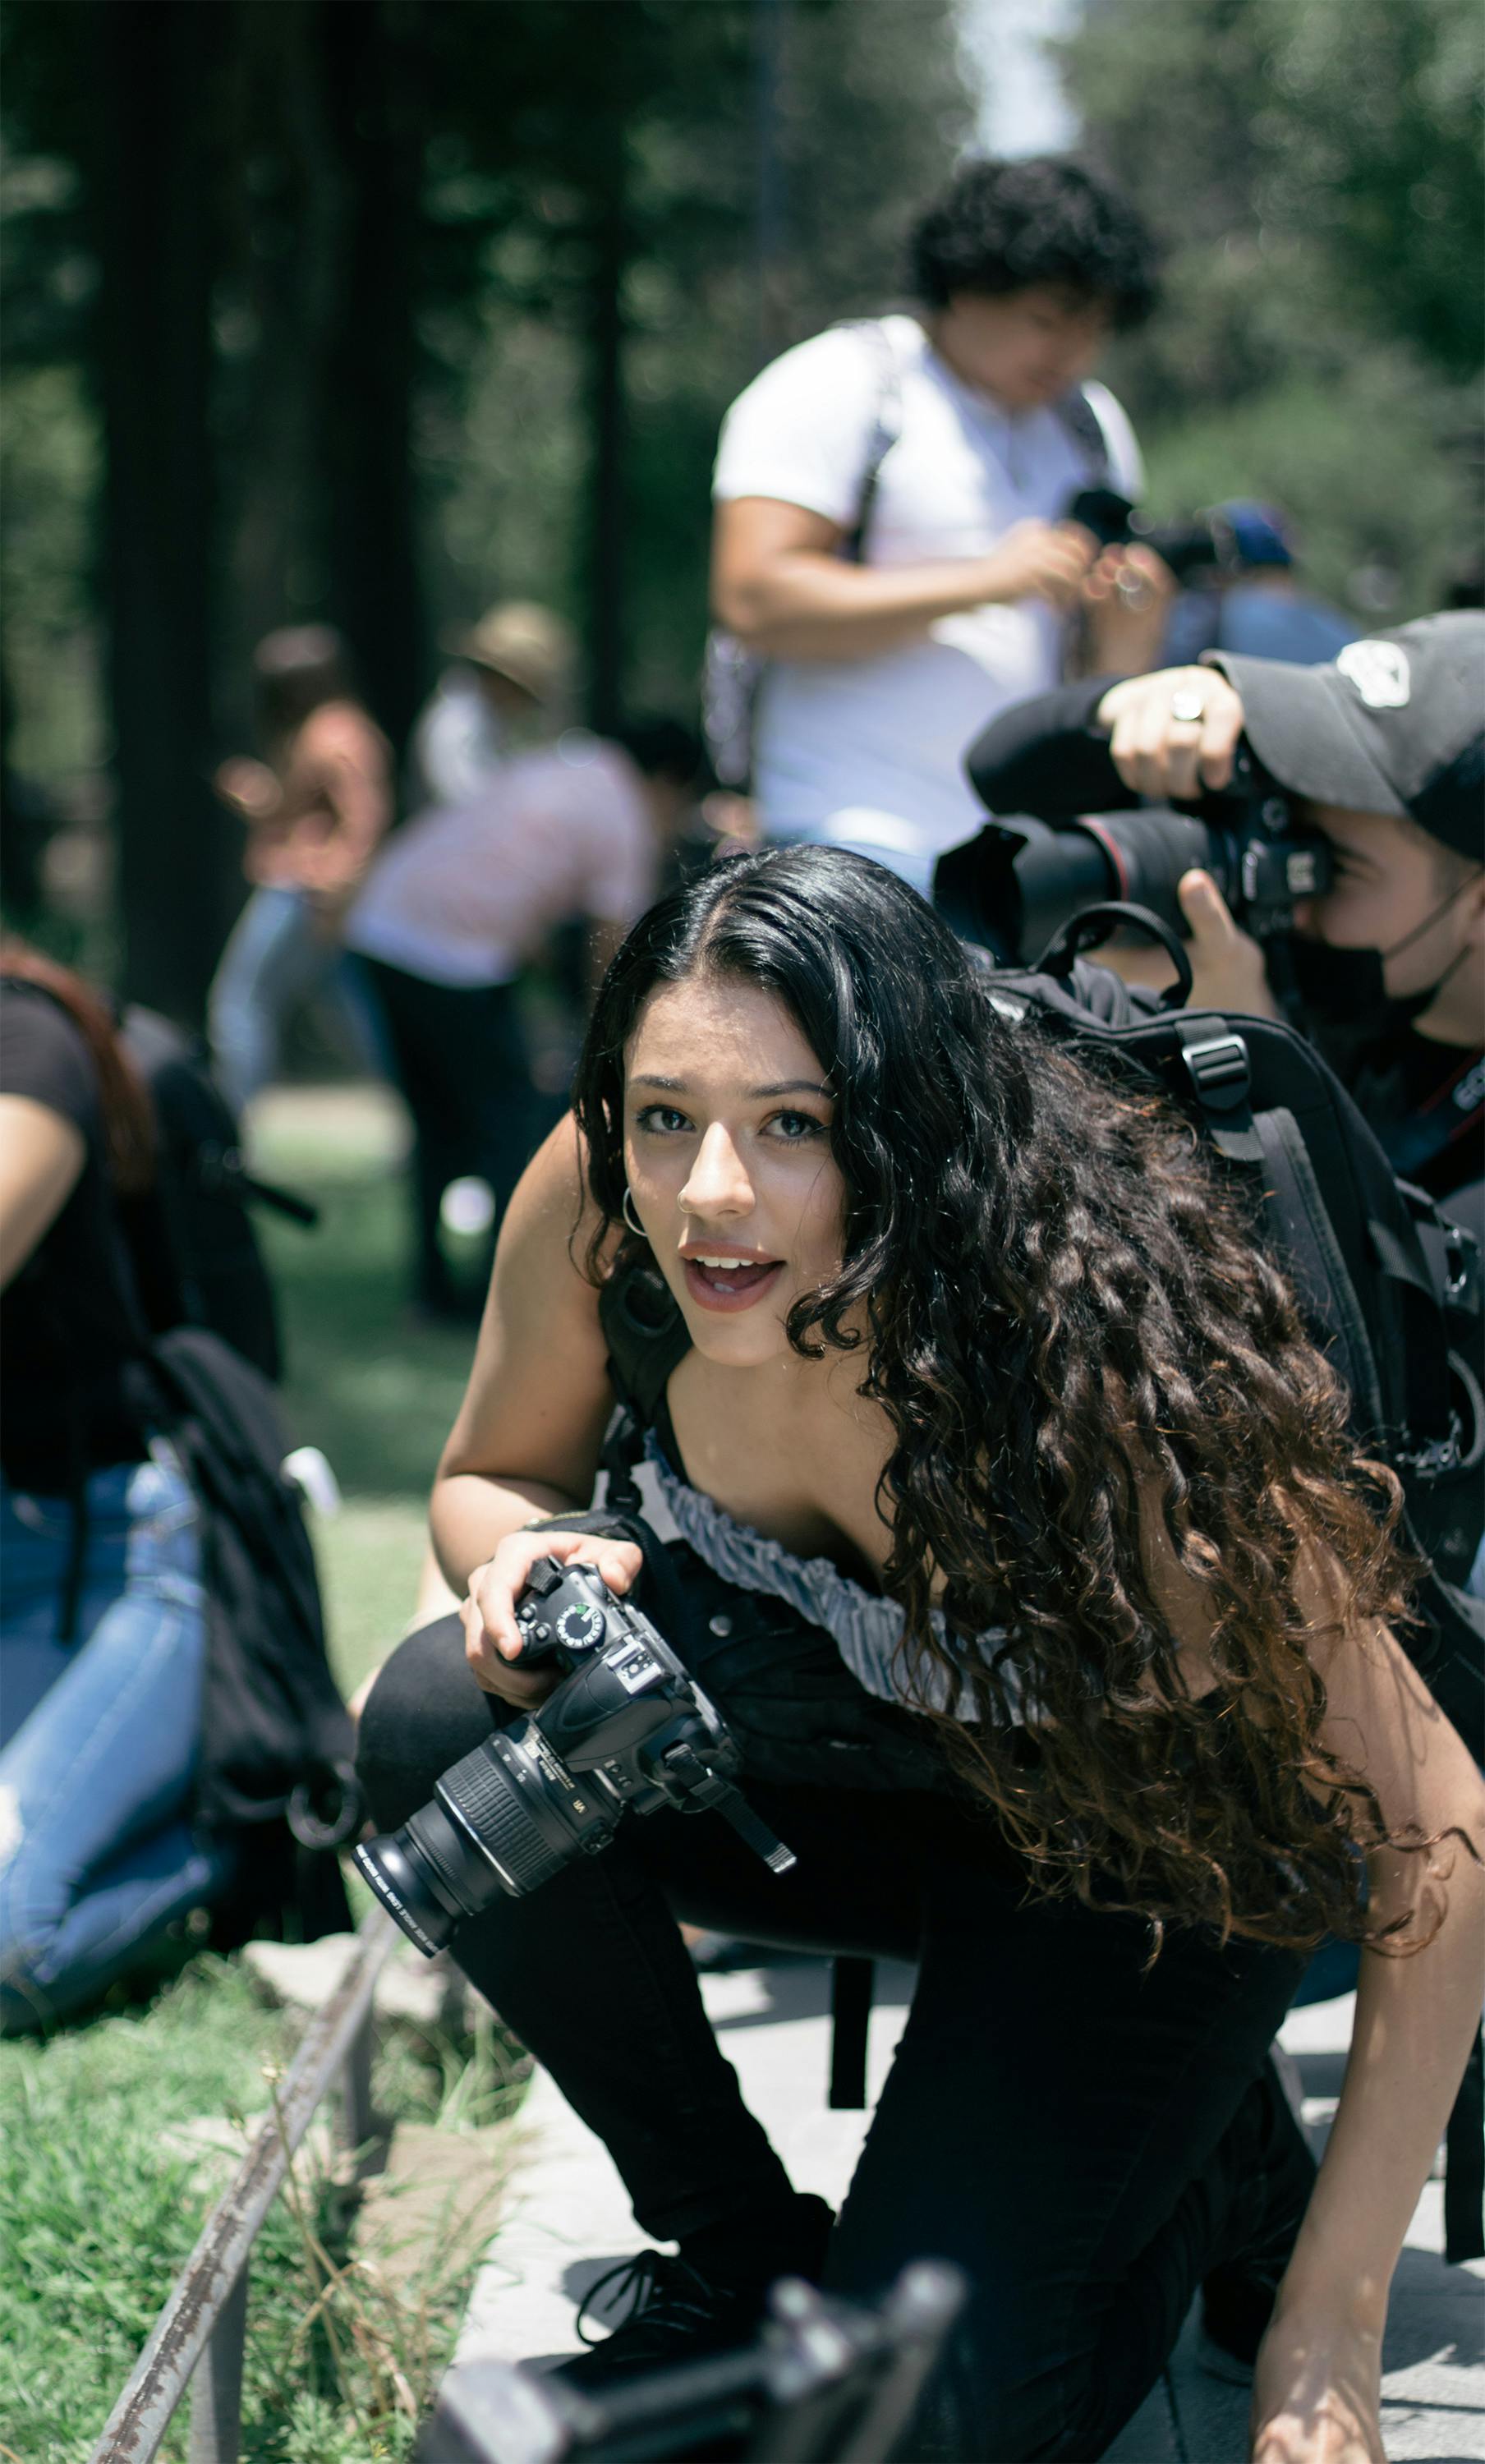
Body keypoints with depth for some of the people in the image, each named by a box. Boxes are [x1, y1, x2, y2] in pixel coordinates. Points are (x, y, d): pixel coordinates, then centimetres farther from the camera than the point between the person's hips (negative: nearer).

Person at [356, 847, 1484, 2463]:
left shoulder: (1105, 1373, -36)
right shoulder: (597, 1204, -24)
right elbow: (488, 1476, -1)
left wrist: (1330, 2330, -29)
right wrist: (532, 1557, -28)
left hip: (1130, 1848, -4)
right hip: (826, 1766, 5)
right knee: (446, 1727, -25)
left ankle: (1219, 2164, 13)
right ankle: (734, 2252, 0)